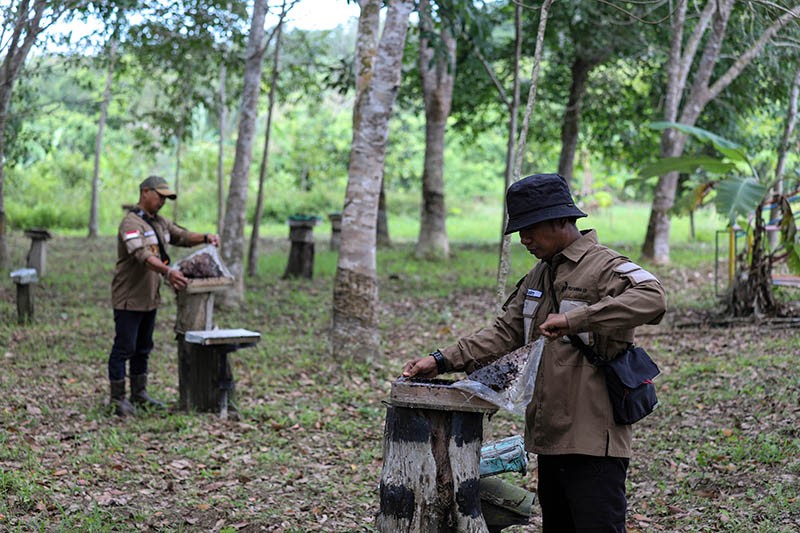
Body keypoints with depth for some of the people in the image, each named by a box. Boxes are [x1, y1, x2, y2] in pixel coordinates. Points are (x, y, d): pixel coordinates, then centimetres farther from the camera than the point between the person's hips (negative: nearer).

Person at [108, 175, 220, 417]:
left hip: (150, 298, 9)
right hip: (129, 298, -9)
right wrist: (167, 272, -46)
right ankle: (118, 398, 4)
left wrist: (206, 238, -3)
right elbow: (142, 256, -32)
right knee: (124, 348, -3)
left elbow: (182, 237, 18)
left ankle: (139, 394, 27)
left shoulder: (160, 223, 12)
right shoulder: (131, 223, -18)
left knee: (143, 348, 17)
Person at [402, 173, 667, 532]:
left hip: (593, 443, -9)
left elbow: (652, 299, -30)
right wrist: (443, 361, 2)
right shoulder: (539, 277, 16)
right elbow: (505, 333, 14)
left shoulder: (605, 267, -11)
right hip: (549, 436, 9)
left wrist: (573, 319, -34)